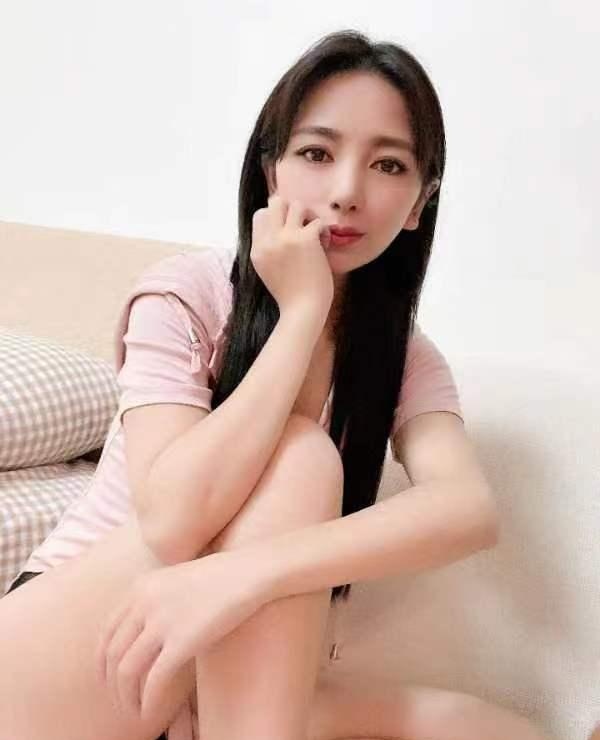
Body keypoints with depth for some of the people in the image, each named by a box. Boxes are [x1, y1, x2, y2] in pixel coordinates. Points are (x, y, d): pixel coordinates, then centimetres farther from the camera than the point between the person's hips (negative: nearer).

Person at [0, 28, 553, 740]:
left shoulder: (409, 360, -3)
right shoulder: (185, 293, -14)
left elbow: (473, 510, -23)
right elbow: (174, 522, -28)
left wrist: (249, 570, -38)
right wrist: (303, 309, -25)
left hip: (243, 679, 4)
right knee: (301, 458, -28)